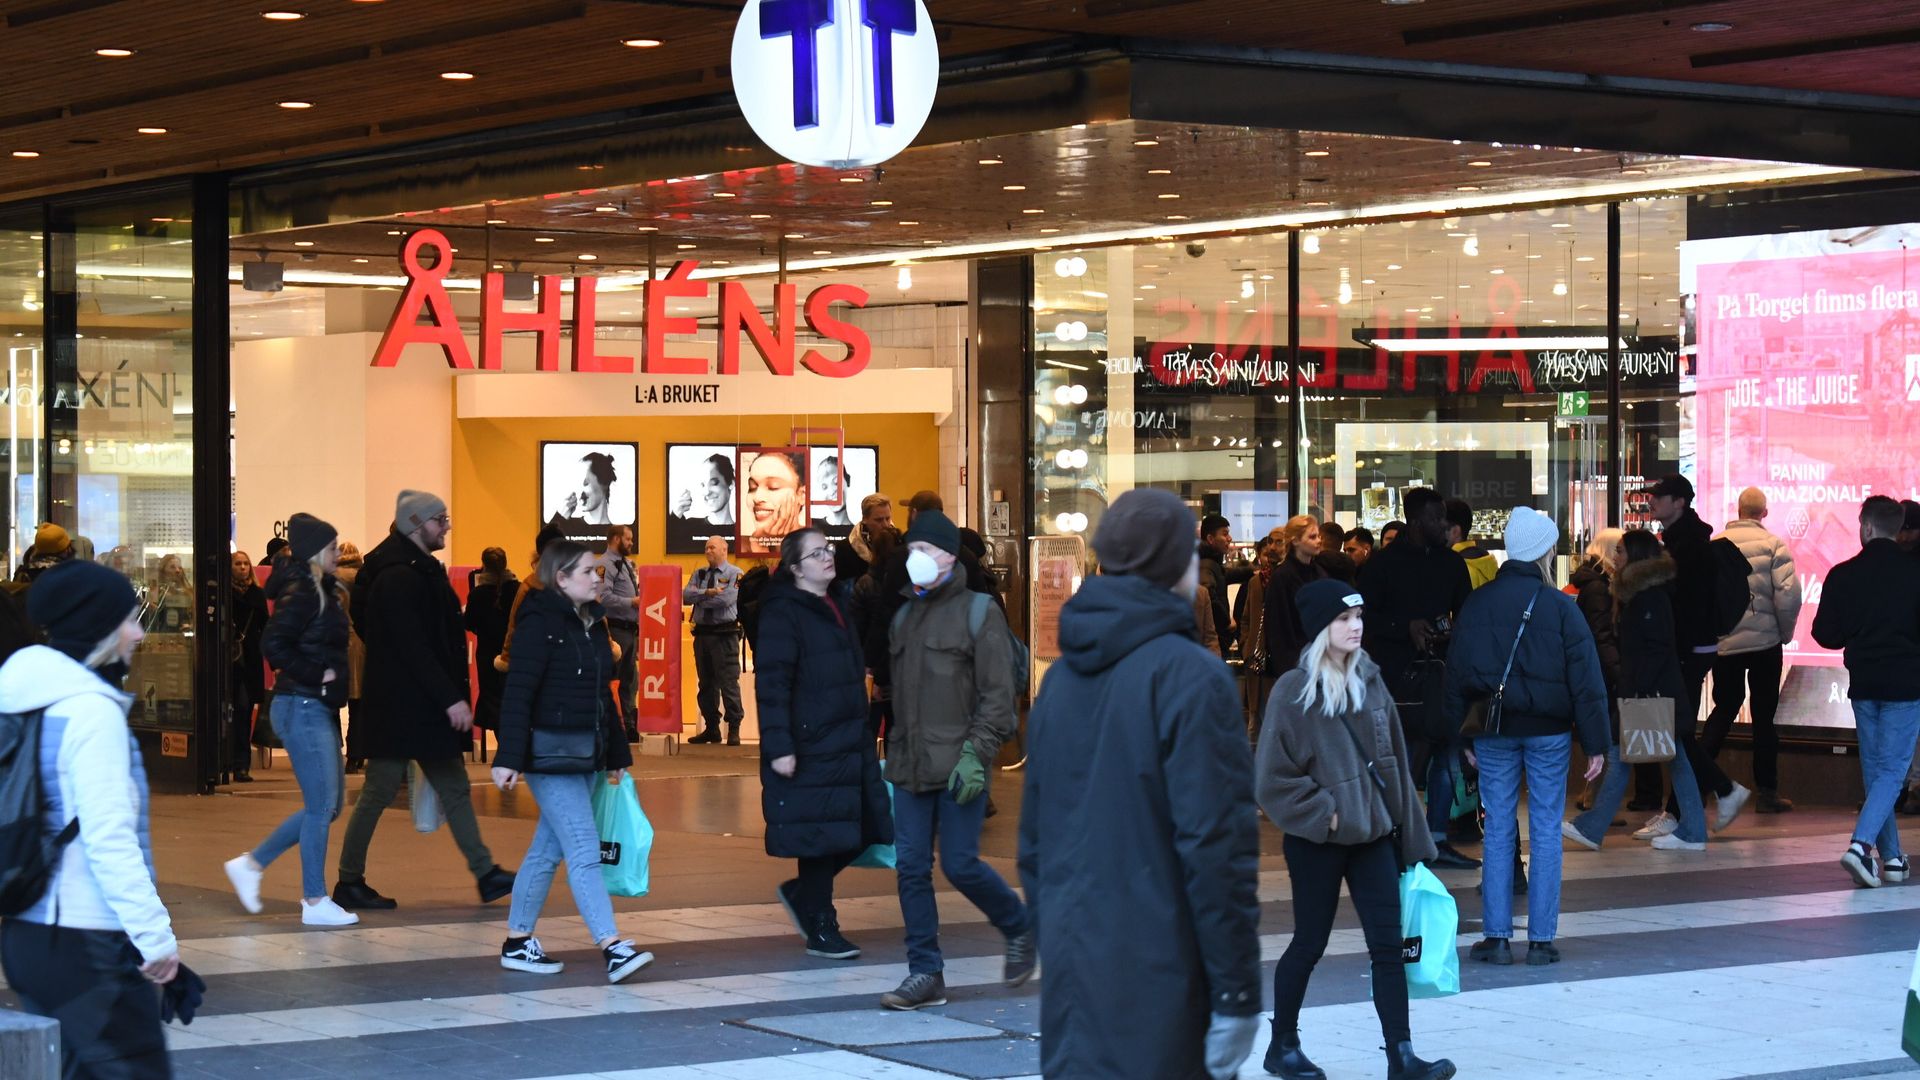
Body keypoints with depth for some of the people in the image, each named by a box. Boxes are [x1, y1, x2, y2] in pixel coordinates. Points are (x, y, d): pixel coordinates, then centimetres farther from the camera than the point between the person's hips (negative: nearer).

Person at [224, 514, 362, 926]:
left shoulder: (324, 592, 14)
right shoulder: (302, 594, -15)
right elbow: (276, 645, -24)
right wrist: (317, 675, -18)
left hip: (320, 709, 10)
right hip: (303, 707, -10)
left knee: (326, 806, 13)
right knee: (321, 807, -5)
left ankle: (251, 863, 20)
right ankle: (315, 903, 2)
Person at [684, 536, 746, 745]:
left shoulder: (735, 574, -2)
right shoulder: (699, 574, 14)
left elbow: (726, 599, -16)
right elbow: (685, 595, -1)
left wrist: (699, 598, -4)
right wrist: (708, 592, -15)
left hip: (724, 635, -6)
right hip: (702, 633, 6)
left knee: (728, 683, -7)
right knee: (706, 684, 10)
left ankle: (734, 729, -2)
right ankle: (711, 728, 18)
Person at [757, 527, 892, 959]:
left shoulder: (840, 604, 16)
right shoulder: (782, 613, -10)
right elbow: (772, 683, -17)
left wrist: (862, 727, 22)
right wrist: (778, 746, -22)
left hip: (849, 741, 8)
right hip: (810, 745, -8)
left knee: (860, 831, 6)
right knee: (821, 834, -3)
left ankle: (802, 892, 27)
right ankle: (820, 929, 8)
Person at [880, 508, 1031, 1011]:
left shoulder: (978, 612, -4)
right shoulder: (903, 618, 15)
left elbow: (999, 694, -9)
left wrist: (976, 754, -16)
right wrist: (894, 752, 12)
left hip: (958, 766, -6)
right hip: (910, 768, 6)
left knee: (960, 865, -7)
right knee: (911, 867, 2)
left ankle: (1020, 928, 19)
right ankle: (925, 974, 8)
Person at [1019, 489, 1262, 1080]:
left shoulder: (1061, 678, 13)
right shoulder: (1190, 677, -11)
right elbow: (1216, 845, -16)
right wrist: (1236, 990, -13)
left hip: (1071, 968, 7)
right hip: (1155, 980, -7)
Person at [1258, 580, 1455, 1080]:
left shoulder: (1370, 682, 4)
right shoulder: (1293, 691, -12)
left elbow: (1394, 761, 9)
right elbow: (1273, 778, -11)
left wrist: (1409, 832, 8)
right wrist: (1322, 812, -13)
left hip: (1373, 833, 5)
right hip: (1317, 841, -5)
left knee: (1388, 946, 0)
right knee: (1309, 945, 6)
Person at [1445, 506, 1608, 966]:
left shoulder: (1476, 604, 2)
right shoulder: (1560, 606, -7)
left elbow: (1456, 675, 5)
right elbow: (1586, 680, -7)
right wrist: (1596, 743, -2)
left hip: (1493, 731, 2)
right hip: (1548, 732, -2)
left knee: (1498, 831, 6)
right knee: (1546, 832, 3)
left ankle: (1496, 937, 4)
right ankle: (1541, 939, 3)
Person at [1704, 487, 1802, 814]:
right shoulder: (1772, 545, -6)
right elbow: (1788, 593, -14)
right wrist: (1786, 632, 2)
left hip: (1724, 643, 3)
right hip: (1765, 642, -2)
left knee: (1724, 709, 16)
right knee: (1764, 715, 5)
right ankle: (1766, 792, 6)